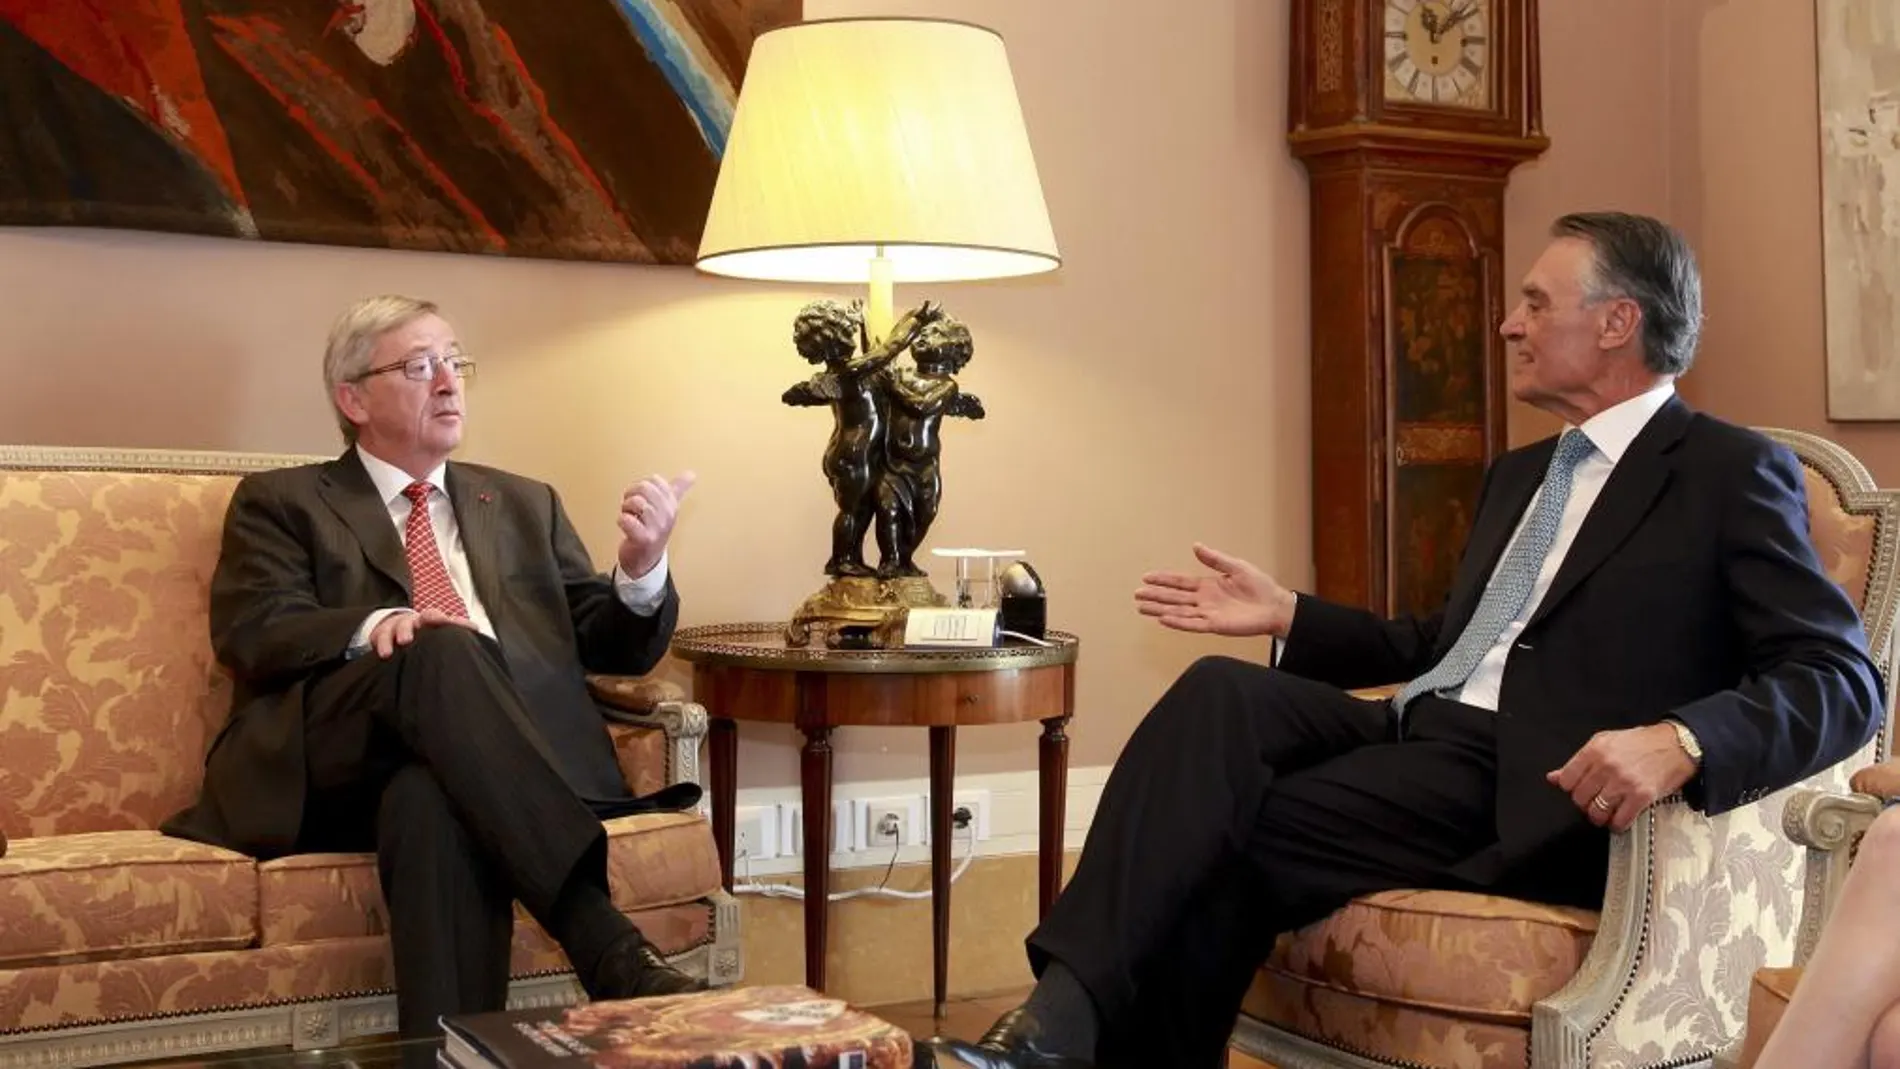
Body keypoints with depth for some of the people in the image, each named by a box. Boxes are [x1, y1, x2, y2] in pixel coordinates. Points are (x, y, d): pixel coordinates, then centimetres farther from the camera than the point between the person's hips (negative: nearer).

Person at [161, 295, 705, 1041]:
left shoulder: (524, 505, 28)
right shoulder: (282, 502, 18)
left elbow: (610, 646, 19)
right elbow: (250, 634, 0)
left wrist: (640, 568, -5)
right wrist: (374, 627, -22)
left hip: (500, 762, 2)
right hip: (335, 764, -1)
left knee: (433, 799, -38)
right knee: (444, 653, -36)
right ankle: (608, 947, -45)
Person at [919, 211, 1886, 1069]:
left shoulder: (1734, 474, -1)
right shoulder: (1519, 473, 25)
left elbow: (1840, 678, -10)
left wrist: (1681, 741, -29)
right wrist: (1288, 615, 20)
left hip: (1531, 790, -7)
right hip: (1416, 732, 7)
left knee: (1224, 836, -24)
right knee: (1219, 690, -22)